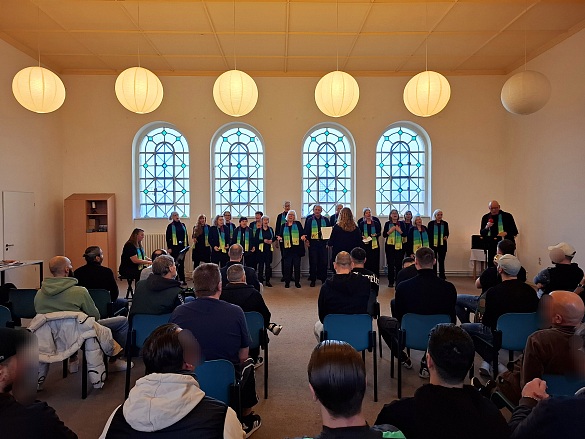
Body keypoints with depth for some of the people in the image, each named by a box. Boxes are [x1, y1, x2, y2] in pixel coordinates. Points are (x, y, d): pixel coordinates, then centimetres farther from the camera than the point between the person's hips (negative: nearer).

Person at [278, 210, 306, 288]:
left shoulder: (298, 224, 7)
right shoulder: (283, 226, 13)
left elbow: (302, 233, -1)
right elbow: (281, 236, 11)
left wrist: (303, 236, -21)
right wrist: (280, 238, -10)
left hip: (297, 248, -1)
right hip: (287, 248, 1)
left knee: (297, 265, 3)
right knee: (287, 265, 0)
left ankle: (297, 282, 12)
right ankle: (287, 282, 11)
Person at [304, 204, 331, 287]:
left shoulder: (325, 220, 9)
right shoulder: (309, 220, 6)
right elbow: (306, 231, 4)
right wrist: (306, 240, -8)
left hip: (323, 243, 1)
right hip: (313, 243, -1)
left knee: (323, 262, 2)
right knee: (313, 262, 1)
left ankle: (323, 279, 14)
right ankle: (313, 279, 9)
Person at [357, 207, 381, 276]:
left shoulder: (376, 223, 6)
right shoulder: (361, 223, 6)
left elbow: (379, 233, 6)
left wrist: (376, 235, -14)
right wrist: (362, 237, -13)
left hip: (374, 244, 0)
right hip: (365, 244, 0)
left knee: (375, 261, 0)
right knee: (366, 261, -3)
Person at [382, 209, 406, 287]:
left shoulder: (401, 223, 8)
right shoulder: (387, 224, 6)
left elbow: (405, 234, 4)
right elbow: (384, 235, 2)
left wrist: (399, 230, -12)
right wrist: (390, 231, -13)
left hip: (399, 245, 0)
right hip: (390, 245, 0)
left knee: (399, 263, -1)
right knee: (390, 264, 0)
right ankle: (390, 281, 6)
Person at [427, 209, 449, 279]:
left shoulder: (445, 223, 6)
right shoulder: (431, 223, 0)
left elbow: (447, 233, 11)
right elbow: (428, 234, 1)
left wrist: (446, 237, -12)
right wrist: (429, 244, -4)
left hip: (442, 245, 1)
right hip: (433, 245, -1)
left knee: (441, 260, 3)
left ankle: (442, 275, 11)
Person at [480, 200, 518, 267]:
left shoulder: (507, 216, 1)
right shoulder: (485, 217, 6)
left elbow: (515, 231, 3)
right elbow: (481, 233, 6)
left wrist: (506, 233, -16)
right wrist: (486, 227, -14)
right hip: (492, 246, 2)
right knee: (491, 266, 3)